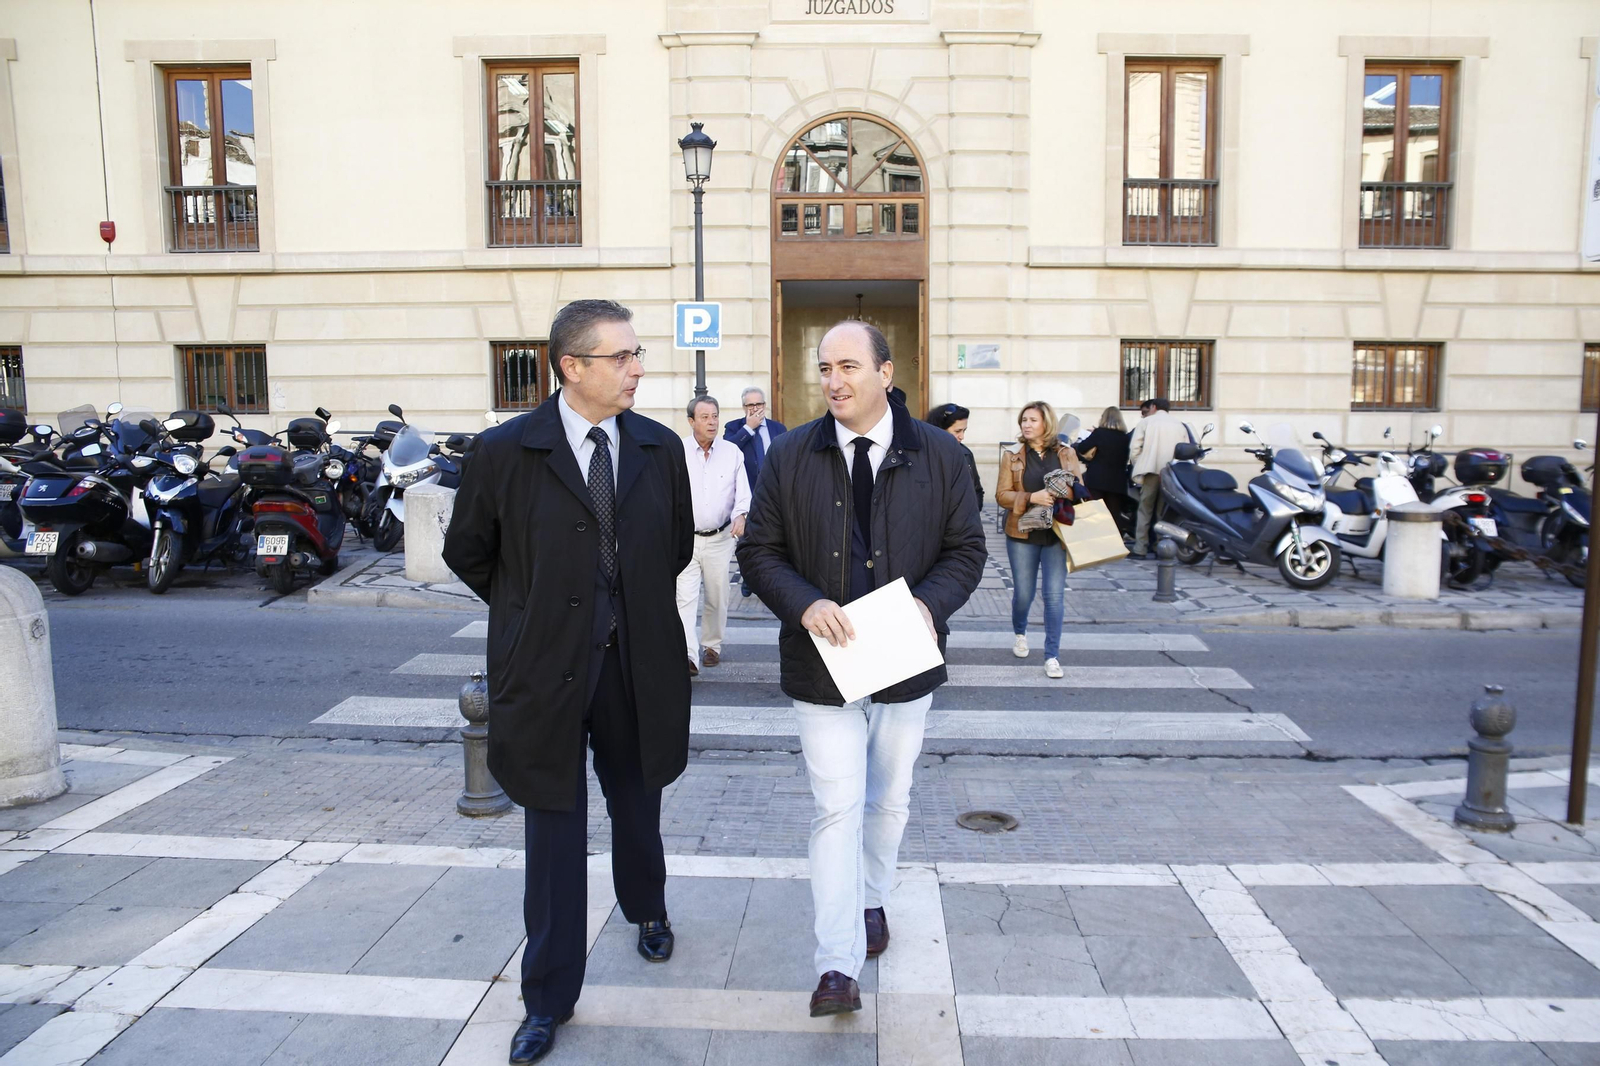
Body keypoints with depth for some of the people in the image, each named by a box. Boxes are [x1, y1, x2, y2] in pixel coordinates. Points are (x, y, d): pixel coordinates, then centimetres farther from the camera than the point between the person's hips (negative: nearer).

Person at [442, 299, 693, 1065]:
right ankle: (549, 998, 25)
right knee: (555, 832, 7)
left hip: (636, 662, 3)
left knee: (638, 804, 21)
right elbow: (467, 552, 3)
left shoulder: (660, 448, -2)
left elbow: (679, 544, 13)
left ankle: (647, 910, 52)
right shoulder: (505, 452, -11)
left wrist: (640, 605, 11)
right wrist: (531, 611, 6)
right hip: (546, 666, -3)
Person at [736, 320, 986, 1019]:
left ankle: (872, 902, 45)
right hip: (824, 662, -2)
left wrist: (928, 603, -19)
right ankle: (838, 966, 4)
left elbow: (966, 549, 1)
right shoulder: (790, 457, -4)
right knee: (837, 806, -3)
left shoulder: (939, 455, -3)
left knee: (890, 799, 20)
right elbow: (758, 551, -2)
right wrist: (805, 604, -20)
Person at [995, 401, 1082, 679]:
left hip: (1057, 534, 0)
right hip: (1023, 534, 0)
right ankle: (1020, 633, 41)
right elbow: (1002, 495, -4)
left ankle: (1052, 656, 7)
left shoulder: (1066, 453, 3)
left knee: (1055, 595, -4)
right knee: (1023, 593, 9)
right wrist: (1032, 497, -19)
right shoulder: (1012, 456, 1)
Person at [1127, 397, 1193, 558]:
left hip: (1151, 471, -2)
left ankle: (1140, 549, -2)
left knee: (1145, 510, 2)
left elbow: (1134, 449, -3)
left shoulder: (1146, 422, 6)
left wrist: (1138, 466, 11)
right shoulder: (1180, 425, 14)